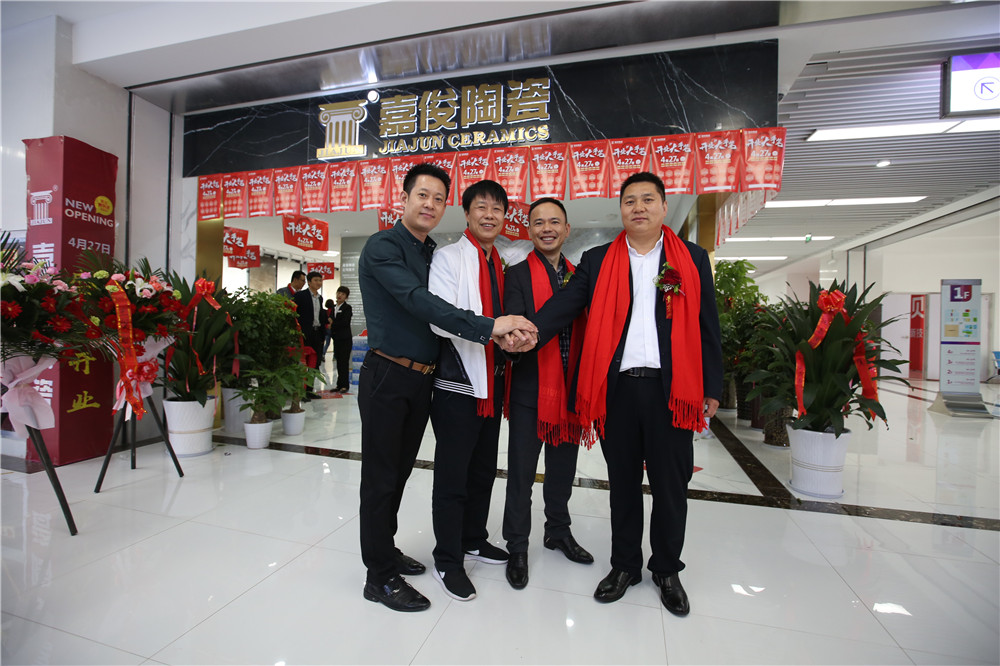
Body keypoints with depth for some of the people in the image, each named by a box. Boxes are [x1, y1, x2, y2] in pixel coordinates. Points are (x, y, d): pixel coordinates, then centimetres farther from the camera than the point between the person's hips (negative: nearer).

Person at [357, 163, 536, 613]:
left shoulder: (435, 253, 14)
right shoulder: (383, 247, -9)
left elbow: (440, 310, 5)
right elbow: (417, 302, -24)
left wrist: (504, 333, -13)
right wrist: (488, 327, -31)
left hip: (422, 379, 7)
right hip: (388, 376, -7)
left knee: (399, 471, 19)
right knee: (380, 475, 5)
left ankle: (386, 548, 38)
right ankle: (380, 575, 21)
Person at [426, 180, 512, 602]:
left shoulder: (499, 265, 16)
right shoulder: (448, 257, -6)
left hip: (491, 384, 8)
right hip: (458, 384, -7)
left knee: (484, 471, 19)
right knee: (452, 477, 3)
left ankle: (474, 540, 39)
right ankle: (447, 560, 24)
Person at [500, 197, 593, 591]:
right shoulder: (517, 275, -4)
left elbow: (584, 331, 9)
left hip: (571, 388, 5)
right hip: (531, 390, -5)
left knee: (563, 467, 19)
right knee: (521, 472, 7)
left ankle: (558, 532, 42)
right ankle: (517, 548, 27)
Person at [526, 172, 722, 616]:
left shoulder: (692, 259, 8)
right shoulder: (597, 262, 7)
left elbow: (707, 326, 7)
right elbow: (564, 305, -4)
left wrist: (712, 388, 5)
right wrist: (532, 333, -22)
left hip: (672, 388, 0)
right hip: (617, 387, 0)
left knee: (670, 485, 11)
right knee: (623, 482, 14)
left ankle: (666, 570, 35)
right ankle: (625, 565, 34)